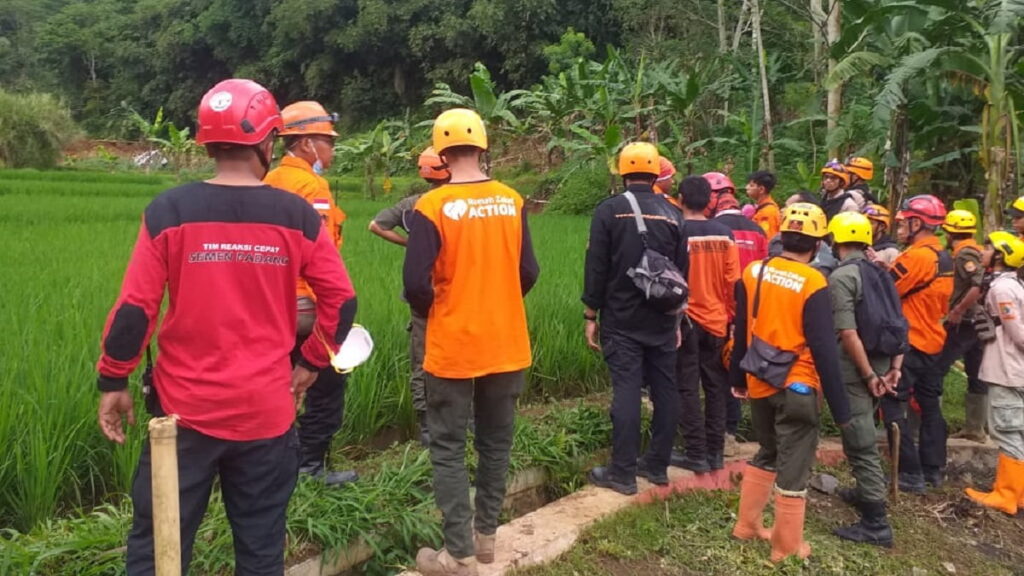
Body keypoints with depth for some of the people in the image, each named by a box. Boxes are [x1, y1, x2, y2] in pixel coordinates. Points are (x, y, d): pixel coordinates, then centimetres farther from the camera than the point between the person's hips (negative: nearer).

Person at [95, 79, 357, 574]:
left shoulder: (169, 211, -6)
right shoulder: (297, 216, -3)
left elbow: (134, 308, -7)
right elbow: (342, 301, -2)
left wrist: (113, 381, 6)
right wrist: (313, 361, 12)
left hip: (185, 408, -1)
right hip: (267, 410, 1)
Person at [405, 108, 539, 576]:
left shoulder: (432, 207, -14)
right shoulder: (512, 202, -1)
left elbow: (416, 283, -15)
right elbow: (529, 272, 2)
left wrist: (432, 315, 6)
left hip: (453, 348, -4)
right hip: (506, 345, 4)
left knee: (449, 448, 7)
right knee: (496, 442, 17)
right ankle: (487, 535, 30)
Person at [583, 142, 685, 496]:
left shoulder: (609, 211, -6)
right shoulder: (672, 215, 5)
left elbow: (596, 268, -8)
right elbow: (682, 271, 10)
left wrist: (591, 315, 0)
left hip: (622, 321, -4)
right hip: (662, 321, 4)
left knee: (626, 392, -3)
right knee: (665, 390, 11)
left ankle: (623, 473, 3)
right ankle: (657, 465, 20)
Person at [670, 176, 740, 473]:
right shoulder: (724, 234, -2)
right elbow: (733, 281, 0)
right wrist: (730, 316, 11)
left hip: (686, 321, -3)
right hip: (716, 321, 3)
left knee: (687, 389, 4)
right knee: (716, 387, 12)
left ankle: (697, 454, 6)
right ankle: (716, 452, 18)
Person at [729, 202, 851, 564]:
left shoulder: (753, 272, -1)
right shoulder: (813, 284, -16)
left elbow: (741, 333, 7)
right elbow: (824, 350, -16)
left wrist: (738, 377, 19)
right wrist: (840, 407, -9)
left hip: (759, 383, 5)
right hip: (797, 387, -5)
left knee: (767, 454, 23)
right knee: (793, 466, 7)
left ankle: (747, 525, 31)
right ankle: (787, 547, 17)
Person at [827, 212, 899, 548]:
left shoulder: (841, 276, -13)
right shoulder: (880, 273, 11)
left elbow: (848, 333, -21)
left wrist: (867, 375, -15)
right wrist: (894, 367, 6)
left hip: (855, 372, -8)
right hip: (879, 367, 8)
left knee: (860, 445, -3)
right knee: (864, 439, 25)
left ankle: (876, 524, 1)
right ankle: (865, 491, 40)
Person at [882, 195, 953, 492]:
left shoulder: (916, 256, -19)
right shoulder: (944, 257, 10)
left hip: (909, 344, -9)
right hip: (933, 341, 9)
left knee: (893, 408, -3)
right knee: (930, 406, 15)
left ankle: (911, 474, -2)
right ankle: (933, 470, 22)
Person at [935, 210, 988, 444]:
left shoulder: (964, 254, -14)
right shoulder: (977, 252, 13)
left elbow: (980, 285, -28)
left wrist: (957, 311, -22)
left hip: (963, 325, -9)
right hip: (979, 323, 9)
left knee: (934, 371, -6)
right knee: (976, 376, 12)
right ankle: (975, 429, 18)